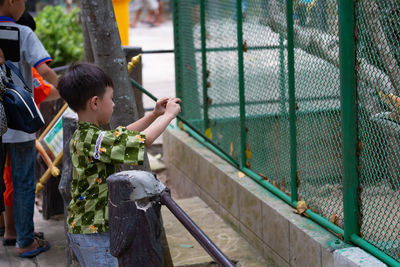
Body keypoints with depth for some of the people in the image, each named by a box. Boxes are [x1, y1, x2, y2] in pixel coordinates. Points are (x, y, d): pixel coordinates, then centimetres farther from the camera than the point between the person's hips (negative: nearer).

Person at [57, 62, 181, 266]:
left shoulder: (81, 136, 7)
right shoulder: (95, 140, -24)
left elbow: (122, 136, 21)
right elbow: (143, 140, -27)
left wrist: (154, 115, 15)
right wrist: (169, 115, -12)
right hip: (95, 232, -10)